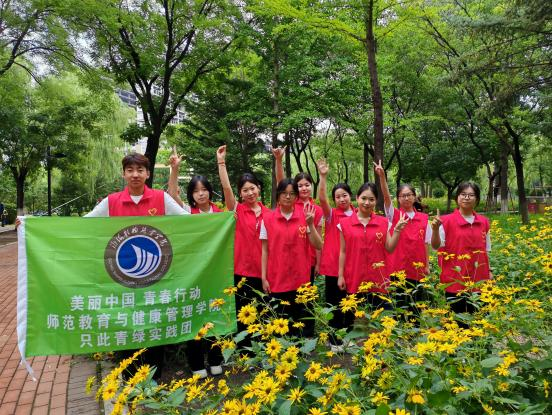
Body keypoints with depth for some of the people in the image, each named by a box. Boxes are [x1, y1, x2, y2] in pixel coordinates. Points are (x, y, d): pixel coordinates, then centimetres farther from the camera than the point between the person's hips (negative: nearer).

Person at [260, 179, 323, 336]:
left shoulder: (305, 216, 1)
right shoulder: (268, 219, 0)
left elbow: (318, 246, -2)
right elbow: (265, 250, 3)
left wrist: (310, 224, -14)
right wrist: (264, 278, -1)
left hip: (301, 279, 0)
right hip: (277, 279, 0)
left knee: (303, 321, 6)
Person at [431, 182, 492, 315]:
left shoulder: (484, 222, 8)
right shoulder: (447, 221, -5)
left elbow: (486, 250, 16)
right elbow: (436, 246, -12)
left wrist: (489, 271, 11)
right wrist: (435, 230, -28)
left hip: (479, 279, 4)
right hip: (455, 279, -4)